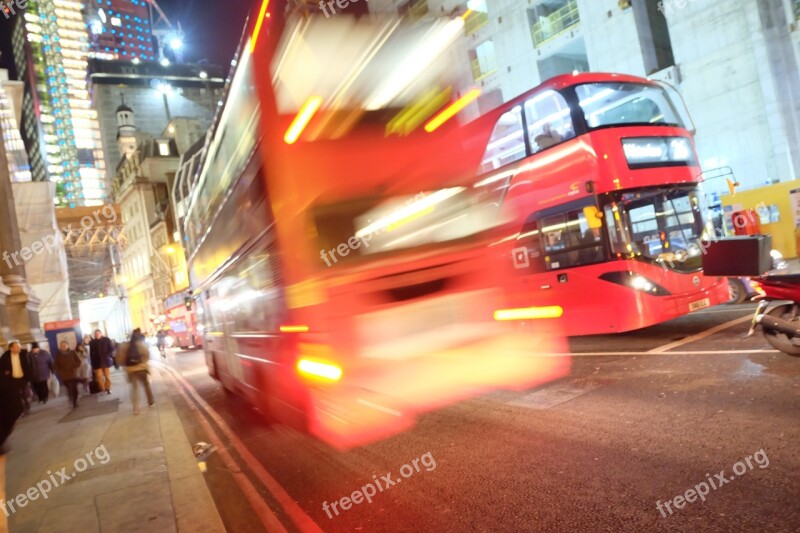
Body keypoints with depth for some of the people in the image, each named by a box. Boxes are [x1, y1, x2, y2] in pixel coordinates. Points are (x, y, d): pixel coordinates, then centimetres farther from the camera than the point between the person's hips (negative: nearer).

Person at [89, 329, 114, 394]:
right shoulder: (92, 342, 5)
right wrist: (93, 362, -1)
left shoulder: (106, 340, 1)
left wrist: (107, 356, -12)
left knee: (107, 376, 5)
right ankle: (102, 390, 4)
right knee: (99, 377, -3)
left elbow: (111, 348, 1)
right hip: (97, 362, 1)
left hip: (105, 361, -1)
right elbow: (91, 353, 7)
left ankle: (108, 389, 16)